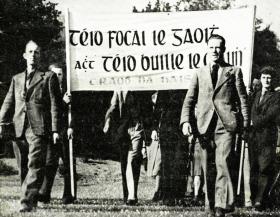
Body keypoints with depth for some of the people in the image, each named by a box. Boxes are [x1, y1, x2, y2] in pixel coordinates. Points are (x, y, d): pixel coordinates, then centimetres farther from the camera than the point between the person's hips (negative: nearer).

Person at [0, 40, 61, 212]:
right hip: (19, 129, 5)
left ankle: (28, 201, -21)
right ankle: (32, 202, 17)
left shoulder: (49, 77, 9)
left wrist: (55, 130, -6)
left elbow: (55, 105, 3)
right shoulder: (17, 79, 22)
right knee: (23, 168, 7)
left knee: (35, 166, -15)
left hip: (39, 129, -5)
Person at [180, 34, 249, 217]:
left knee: (223, 163, -17)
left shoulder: (234, 71, 11)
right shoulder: (199, 74, 17)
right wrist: (185, 121, -3)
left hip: (226, 125, -3)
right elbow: (190, 99, 13)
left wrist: (245, 124, 0)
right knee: (207, 168, 3)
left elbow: (242, 99, 9)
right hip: (205, 125, 3)